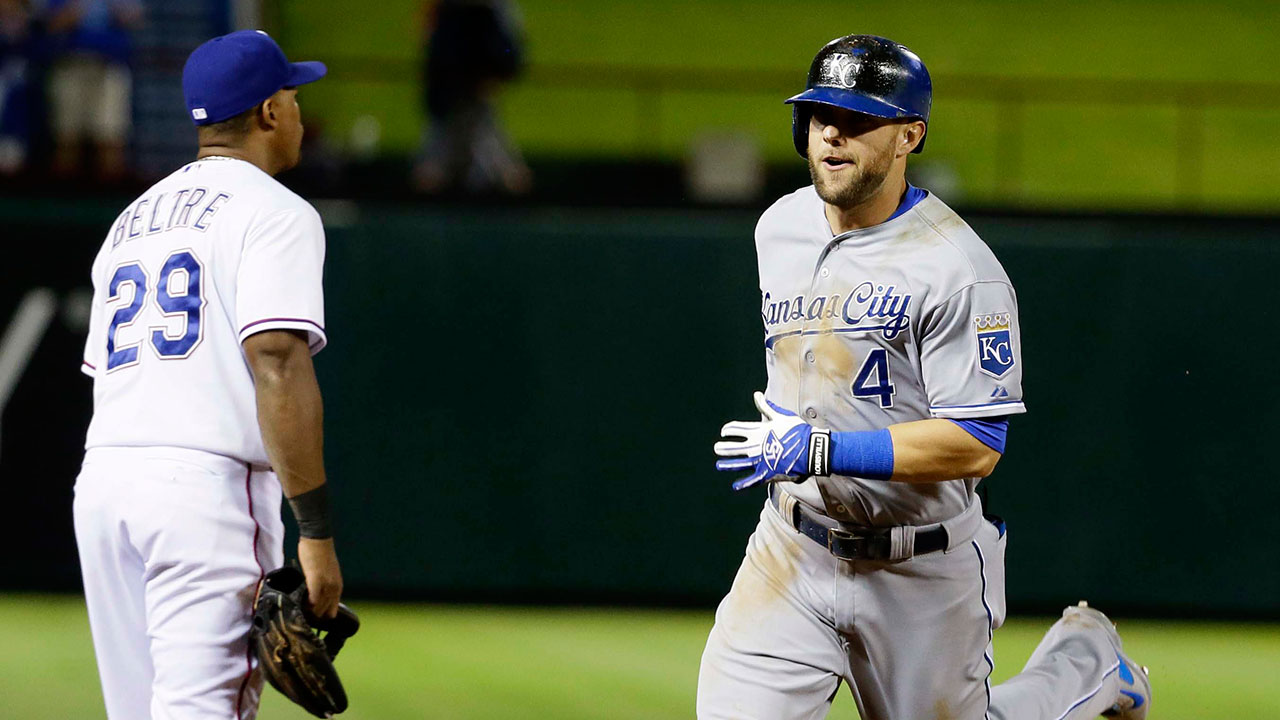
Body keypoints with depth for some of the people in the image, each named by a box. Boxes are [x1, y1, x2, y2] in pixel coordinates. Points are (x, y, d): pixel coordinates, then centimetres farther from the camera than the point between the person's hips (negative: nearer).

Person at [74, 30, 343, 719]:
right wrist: (316, 533, -16)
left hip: (100, 481, 8)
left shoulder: (132, 219, 23)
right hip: (206, 486, -8)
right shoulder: (274, 211, -1)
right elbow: (277, 367, -14)